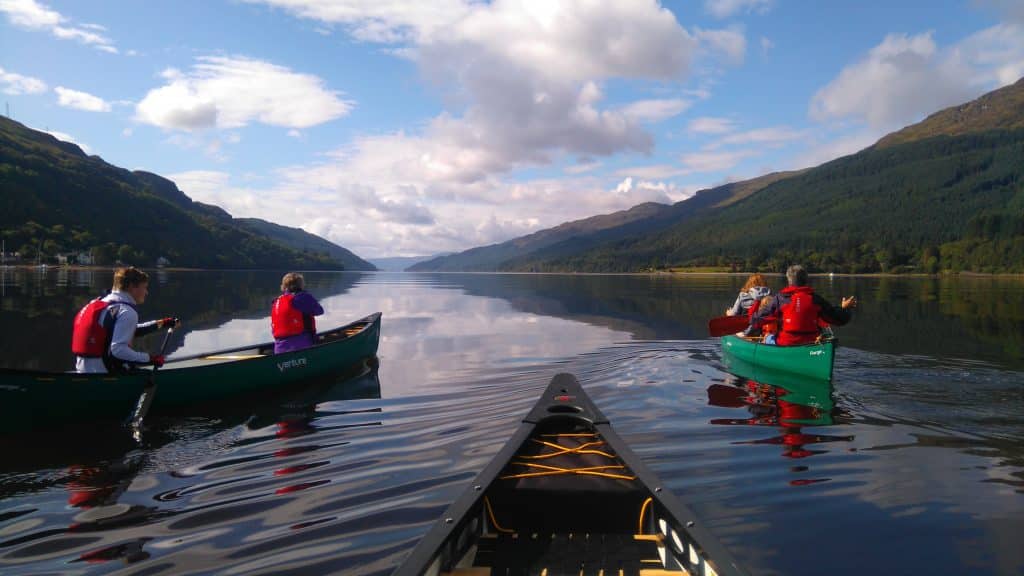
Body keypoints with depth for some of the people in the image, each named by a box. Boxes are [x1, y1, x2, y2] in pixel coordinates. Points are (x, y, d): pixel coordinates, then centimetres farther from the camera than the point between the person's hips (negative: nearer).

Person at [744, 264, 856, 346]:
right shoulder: (815, 299, 2)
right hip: (811, 345, 2)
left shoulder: (780, 298, -3)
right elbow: (839, 319, 11)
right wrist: (844, 308, 34)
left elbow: (758, 317, -1)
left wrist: (746, 333, 14)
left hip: (785, 345, -2)